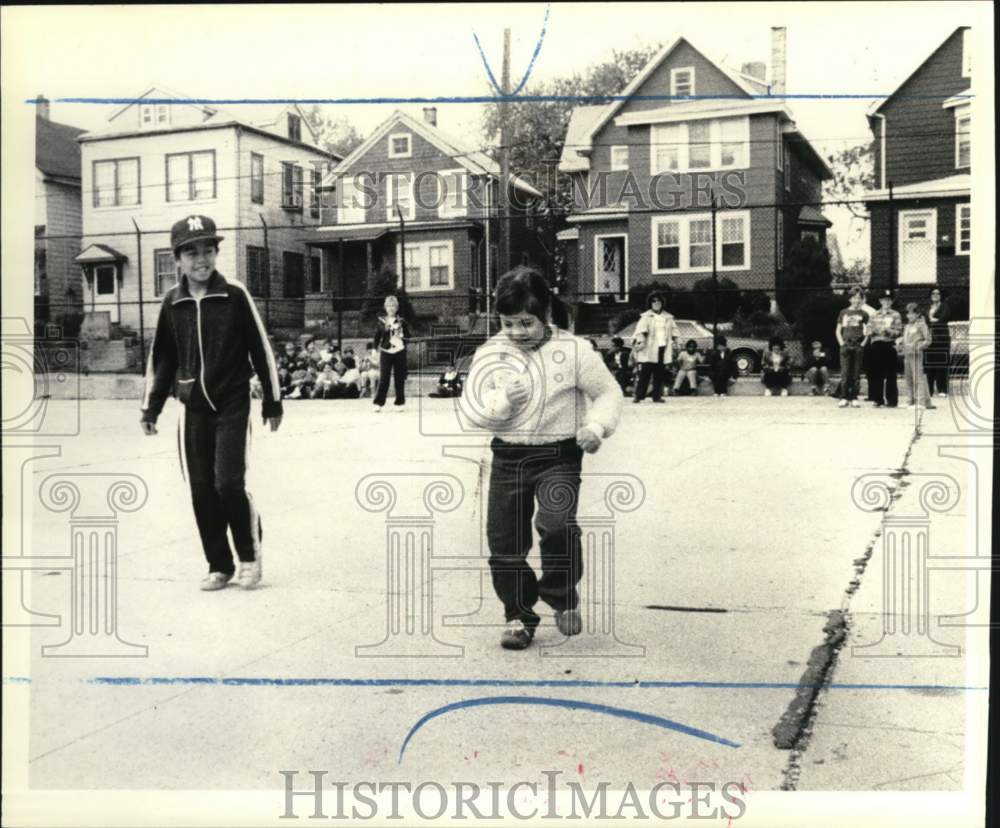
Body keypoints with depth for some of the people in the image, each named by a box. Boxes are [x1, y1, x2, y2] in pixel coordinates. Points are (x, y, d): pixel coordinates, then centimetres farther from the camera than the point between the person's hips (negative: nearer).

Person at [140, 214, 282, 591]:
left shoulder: (235, 296, -6)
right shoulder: (172, 303, 4)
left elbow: (261, 349, -1)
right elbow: (161, 358, 12)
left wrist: (272, 402, 1)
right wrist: (151, 408, 11)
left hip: (232, 404, -3)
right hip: (193, 408, 4)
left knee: (228, 482, -12)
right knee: (201, 490, 3)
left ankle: (250, 554, 11)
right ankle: (219, 566, 17)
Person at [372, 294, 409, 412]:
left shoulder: (401, 321, 6)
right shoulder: (381, 321, 4)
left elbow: (408, 336, 10)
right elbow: (377, 336, 6)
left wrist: (401, 335, -7)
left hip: (399, 352, 1)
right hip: (385, 352, -1)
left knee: (399, 379, 3)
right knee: (384, 378, -5)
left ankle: (399, 403, 11)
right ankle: (378, 403, -1)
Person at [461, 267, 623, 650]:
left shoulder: (574, 350, -6)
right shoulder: (490, 353, 0)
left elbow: (608, 393, 2)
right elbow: (470, 409, -1)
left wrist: (597, 425, -16)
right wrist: (501, 401, -21)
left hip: (559, 455, -3)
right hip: (508, 456, 3)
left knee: (557, 524, -25)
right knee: (504, 543, 4)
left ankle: (563, 597, 2)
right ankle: (519, 615, 24)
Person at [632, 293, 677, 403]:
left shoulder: (668, 317, 15)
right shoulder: (646, 317, 2)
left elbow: (673, 331, 20)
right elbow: (640, 330, -7)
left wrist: (673, 340, 8)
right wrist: (640, 341, -20)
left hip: (663, 349, 4)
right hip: (649, 350, -4)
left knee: (659, 374, 5)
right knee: (645, 373, -8)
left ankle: (657, 396, 10)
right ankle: (638, 395, -5)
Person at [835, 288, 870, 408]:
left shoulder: (863, 314, 7)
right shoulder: (844, 313, 12)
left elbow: (867, 332, 4)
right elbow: (838, 330, 13)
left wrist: (863, 343, -7)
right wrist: (841, 343, 2)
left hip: (858, 346, -1)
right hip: (846, 345, 1)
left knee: (856, 373, 0)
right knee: (845, 373, -3)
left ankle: (854, 398, 5)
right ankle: (844, 398, 0)